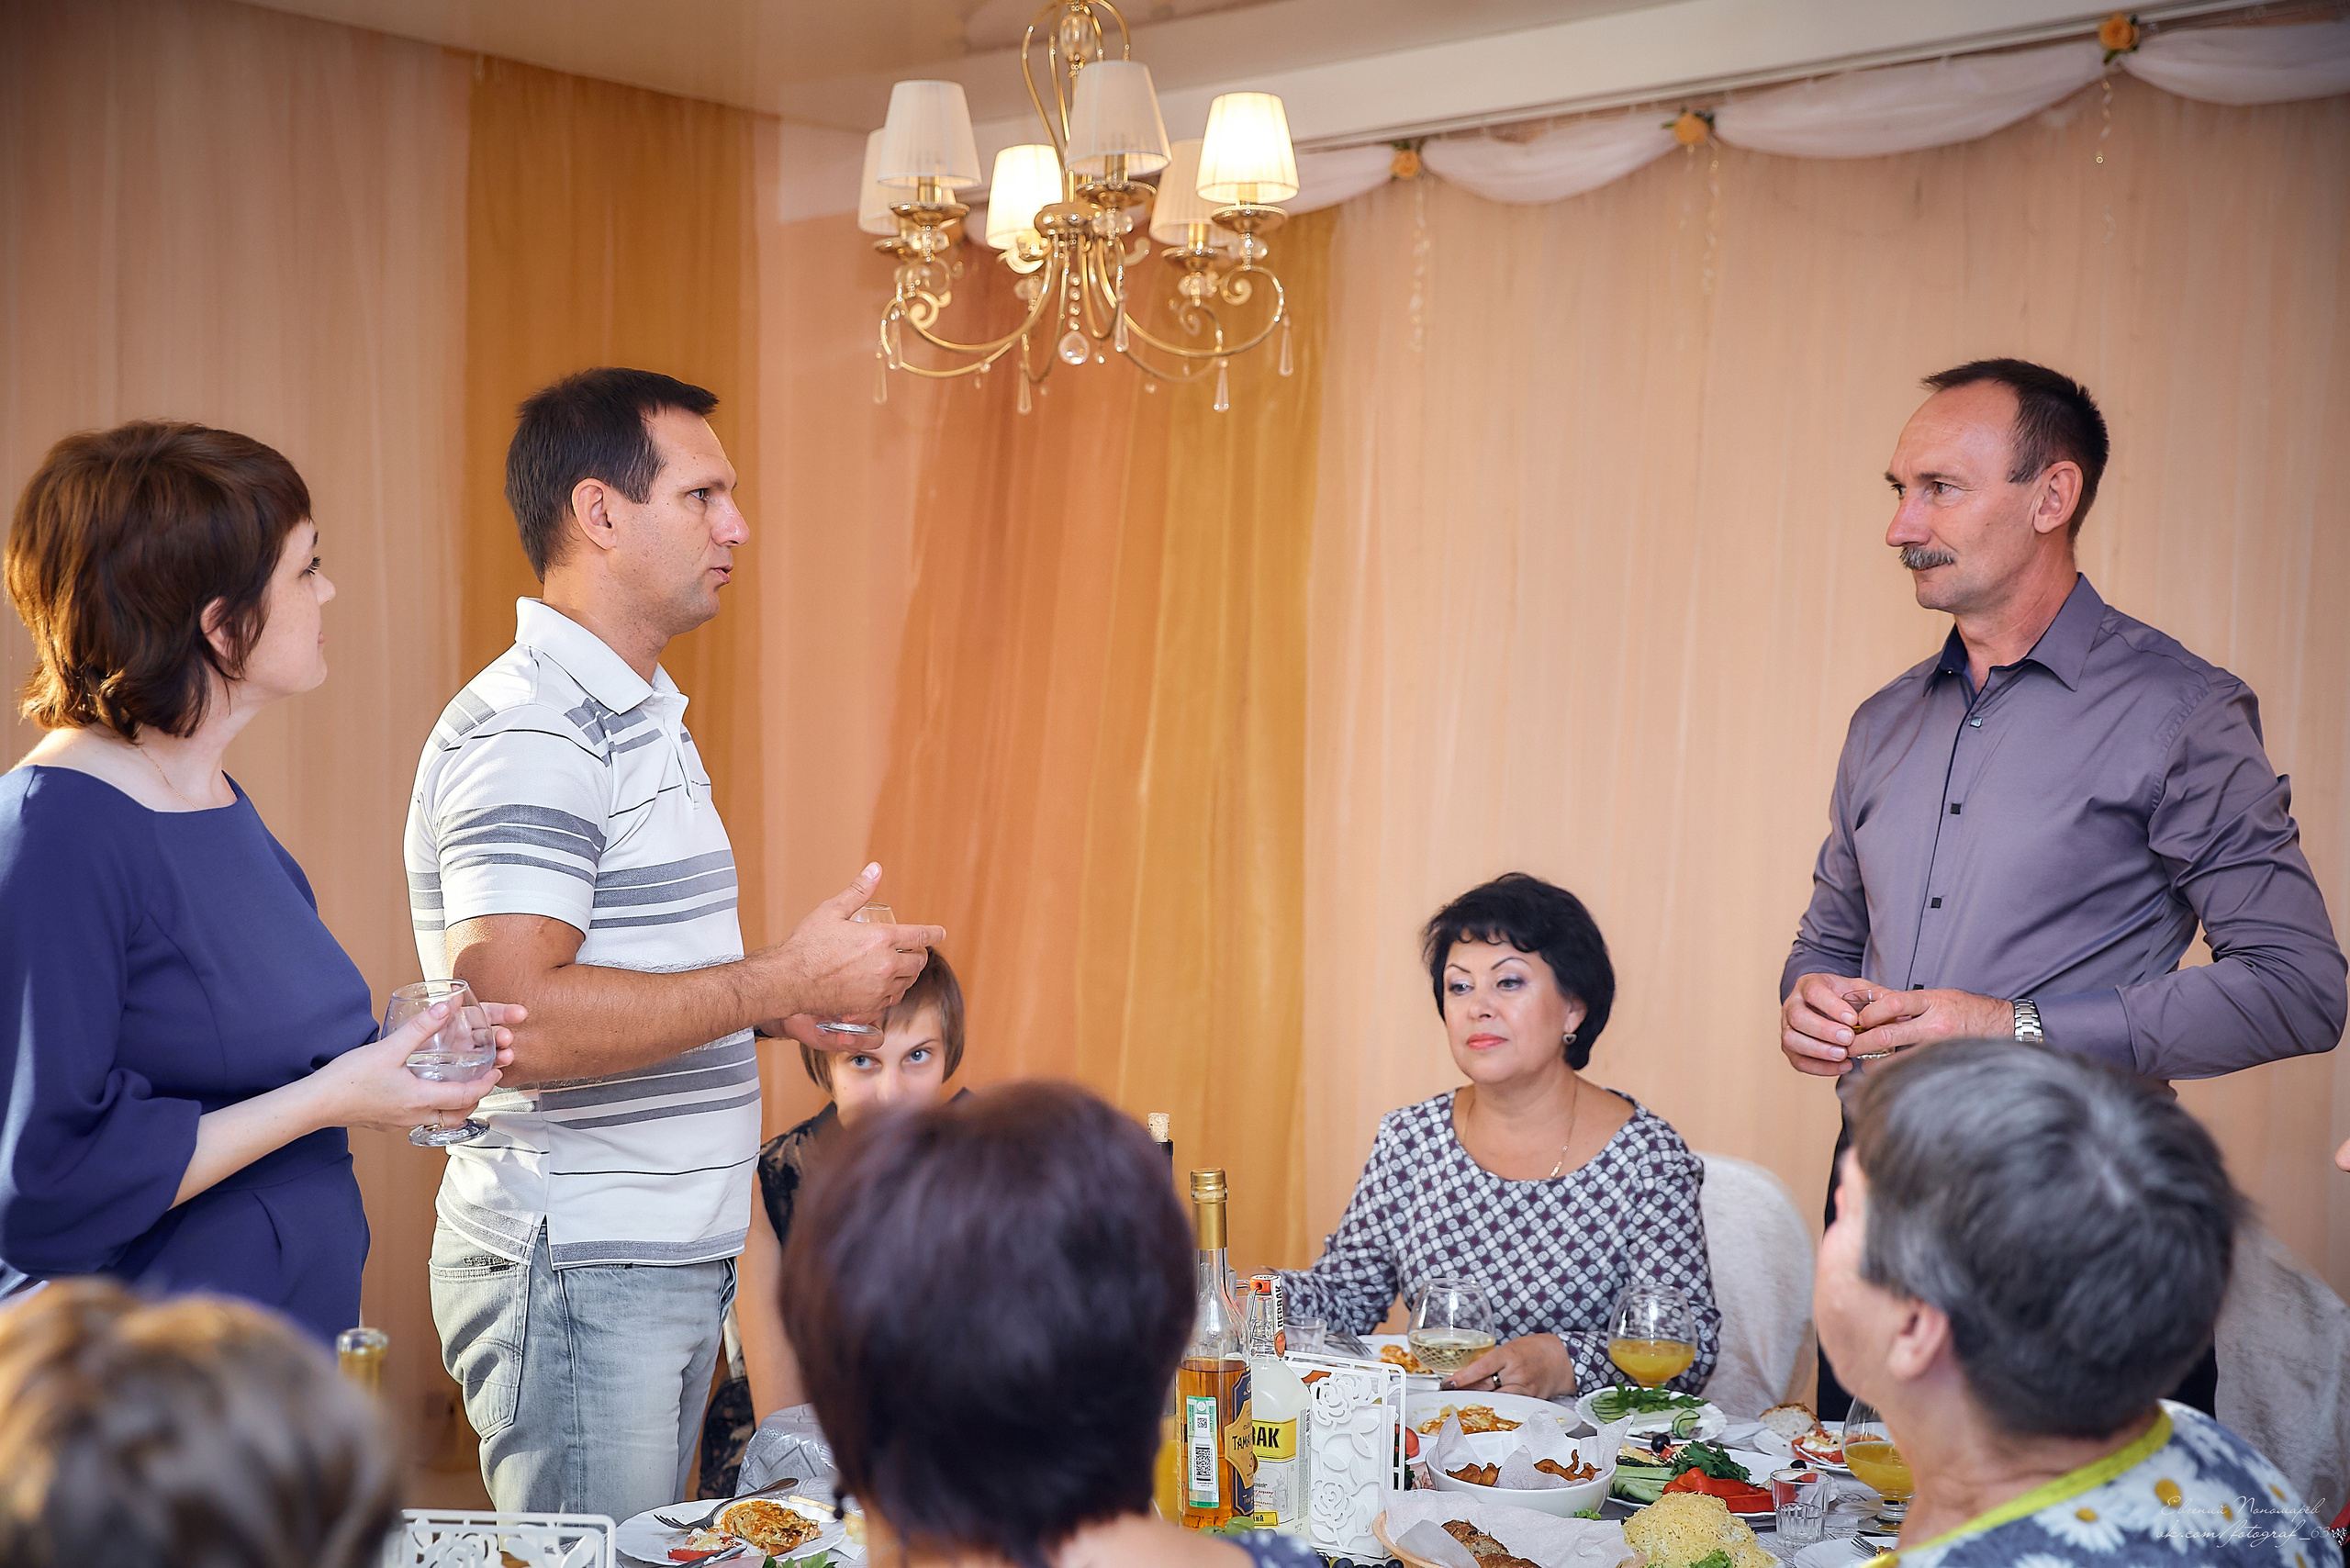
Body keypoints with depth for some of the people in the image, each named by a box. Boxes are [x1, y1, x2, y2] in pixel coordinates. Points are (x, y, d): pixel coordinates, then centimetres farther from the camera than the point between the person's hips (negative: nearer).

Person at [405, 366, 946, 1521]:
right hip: (575, 1271, -10)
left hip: (672, 1259, 10)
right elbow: (513, 1020, -27)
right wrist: (778, 984, -21)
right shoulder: (529, 732, -17)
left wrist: (781, 1003, 11)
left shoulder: (636, 714, 16)